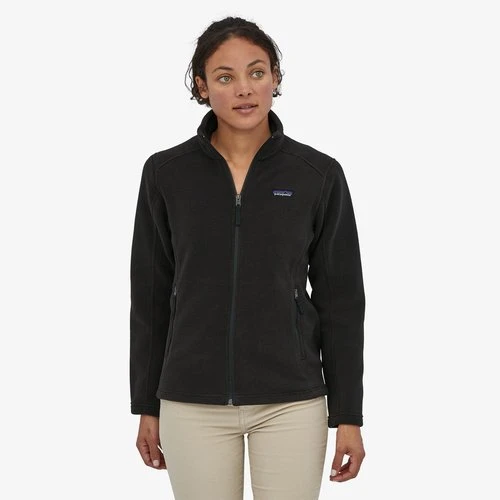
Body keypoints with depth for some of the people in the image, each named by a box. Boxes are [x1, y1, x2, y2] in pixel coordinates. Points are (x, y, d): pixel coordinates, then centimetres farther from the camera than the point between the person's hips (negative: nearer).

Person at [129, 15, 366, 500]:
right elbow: (150, 297, 5)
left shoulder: (318, 174, -3)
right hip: (193, 402, 1)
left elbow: (340, 301, 0)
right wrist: (146, 405, 5)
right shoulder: (166, 173, -1)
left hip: (290, 402, 0)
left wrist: (347, 414, -1)